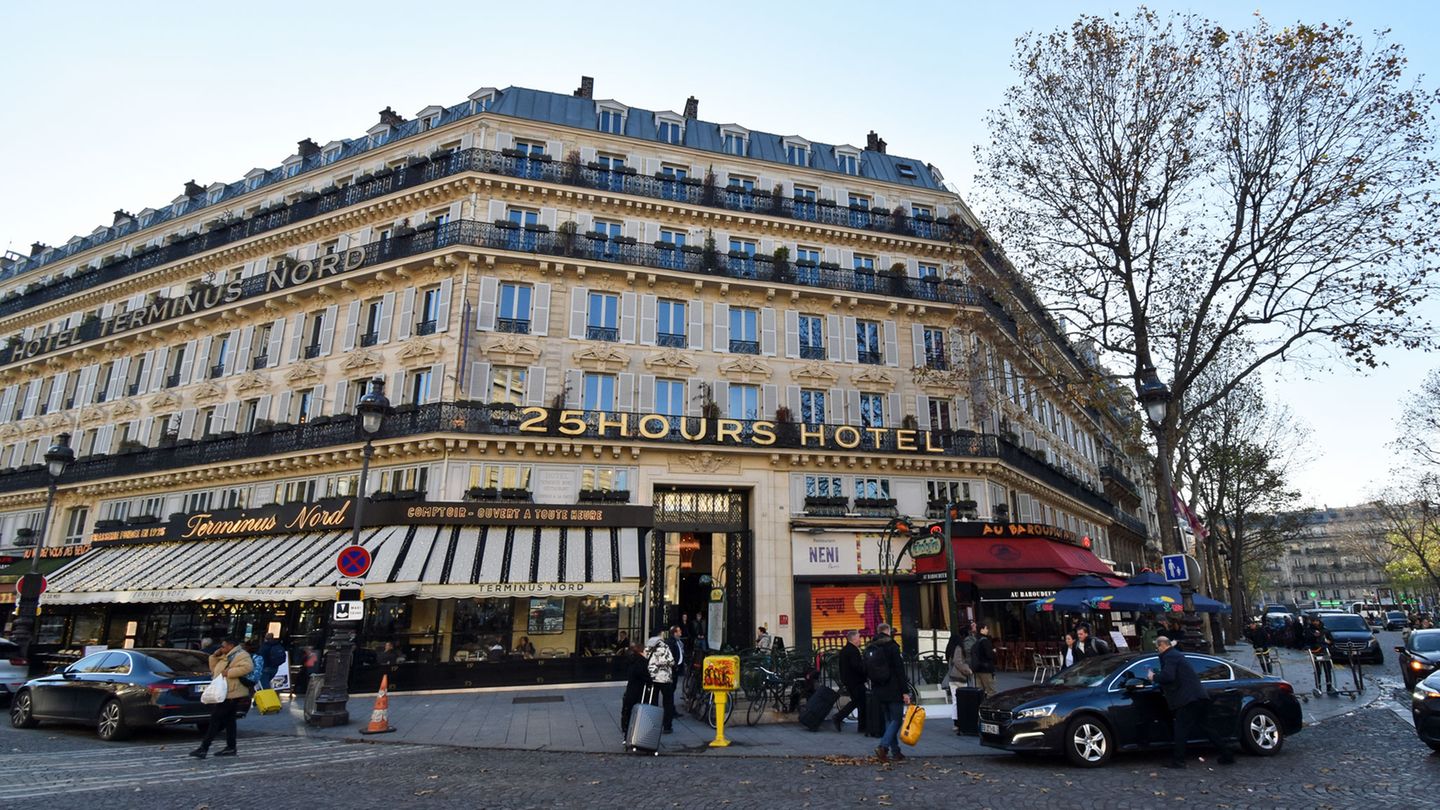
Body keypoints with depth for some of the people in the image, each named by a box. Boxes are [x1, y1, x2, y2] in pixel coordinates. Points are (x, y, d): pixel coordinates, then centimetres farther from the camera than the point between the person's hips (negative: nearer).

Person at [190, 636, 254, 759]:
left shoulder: (241, 655, -14)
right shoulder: (225, 657, 21)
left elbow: (248, 667, -29)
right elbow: (213, 668, 27)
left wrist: (229, 672, -27)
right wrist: (215, 656, 11)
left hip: (231, 694, -11)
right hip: (223, 694, 11)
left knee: (215, 719, -9)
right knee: (228, 720, 12)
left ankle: (204, 748, -7)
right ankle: (231, 748, 16)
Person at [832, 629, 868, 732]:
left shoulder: (844, 650, 12)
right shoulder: (853, 651, -19)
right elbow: (857, 666, -27)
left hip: (847, 681, 10)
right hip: (856, 681, -10)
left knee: (855, 702, 19)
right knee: (862, 703, 1)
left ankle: (837, 718, 14)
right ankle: (863, 727, 9)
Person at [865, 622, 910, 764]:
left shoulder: (869, 649, 10)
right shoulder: (891, 646, -10)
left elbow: (866, 672, 15)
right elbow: (899, 671, -13)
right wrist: (905, 691, -12)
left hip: (879, 692, 6)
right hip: (893, 691, -6)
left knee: (888, 720, 13)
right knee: (896, 719, -2)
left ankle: (895, 752, 13)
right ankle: (883, 746, -17)